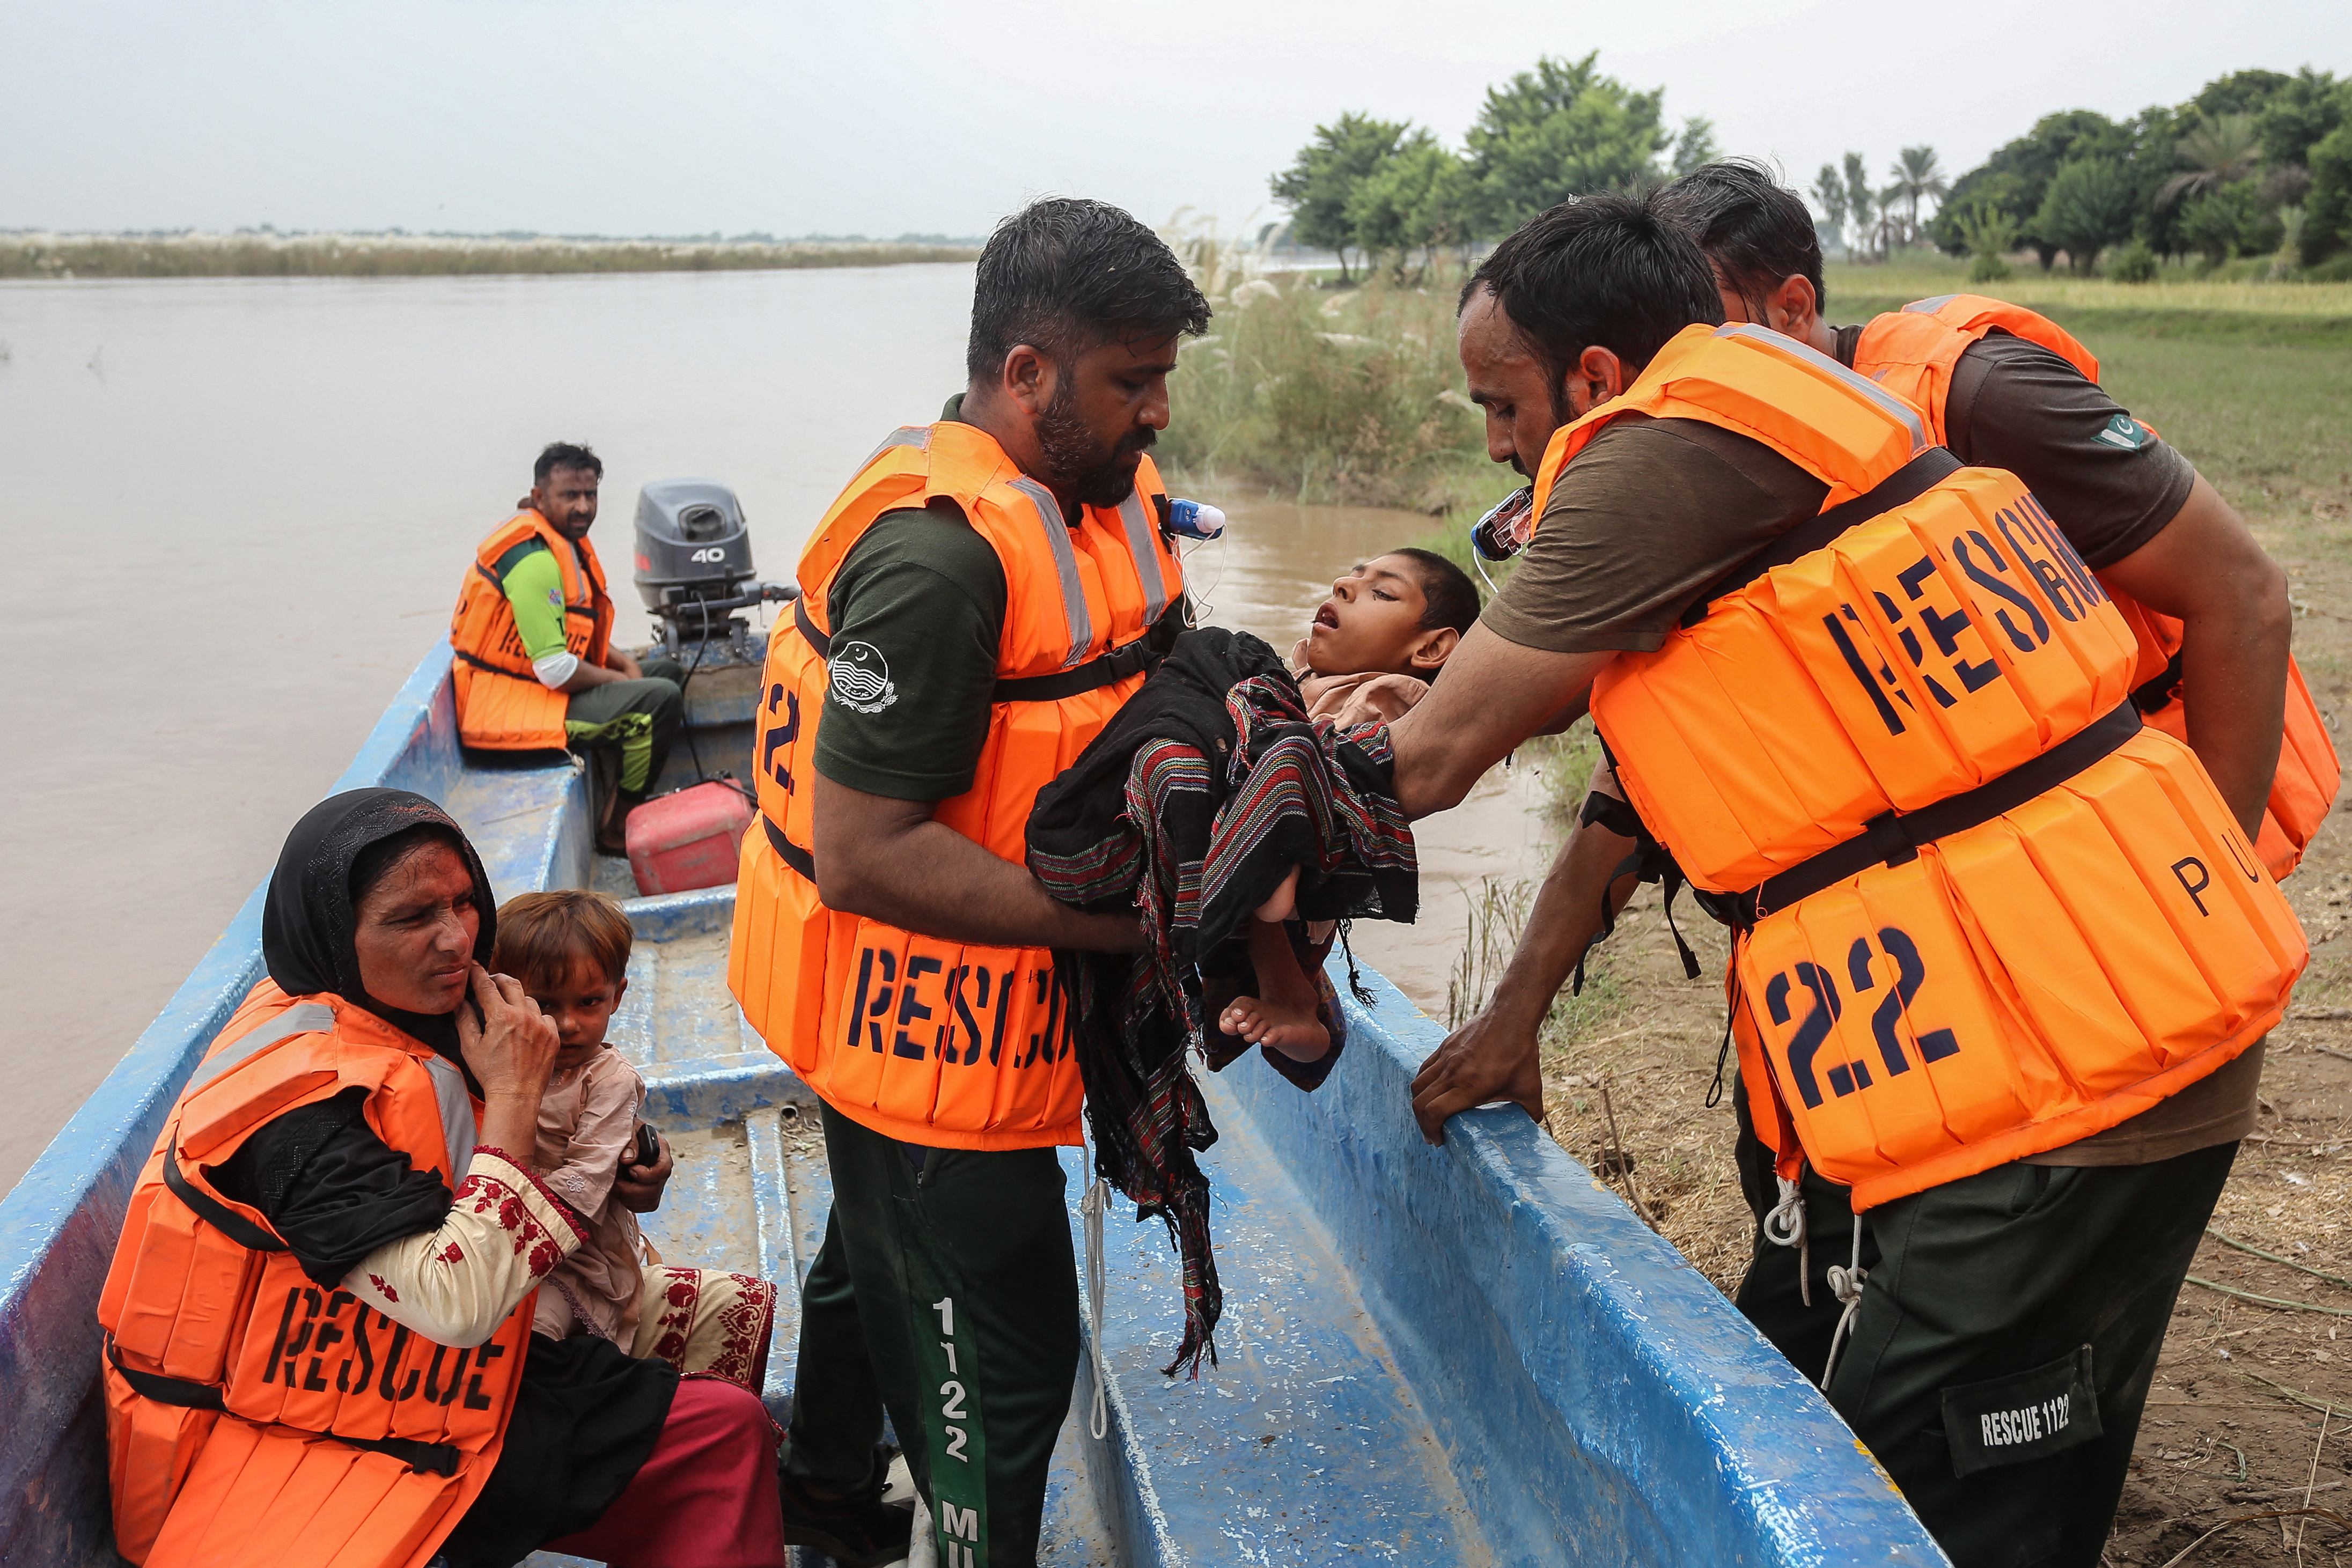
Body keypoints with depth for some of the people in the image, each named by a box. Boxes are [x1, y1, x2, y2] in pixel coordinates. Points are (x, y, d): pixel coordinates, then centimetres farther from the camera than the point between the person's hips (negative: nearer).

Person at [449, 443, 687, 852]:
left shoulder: (565, 541, 8)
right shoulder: (534, 560, -24)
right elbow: (555, 670, -26)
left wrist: (623, 661, 2)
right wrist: (617, 679, -10)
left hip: (552, 685, 11)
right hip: (515, 705, -11)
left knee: (669, 672, 15)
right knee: (660, 699, -22)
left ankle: (614, 808, 9)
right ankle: (614, 829, -6)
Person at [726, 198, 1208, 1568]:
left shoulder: (1107, 490, 2)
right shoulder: (939, 553, -29)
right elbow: (865, 855, -30)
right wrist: (1137, 925, -29)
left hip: (931, 1015, 10)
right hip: (925, 1021, -10)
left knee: (884, 1254, 29)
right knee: (1002, 1355, 2)